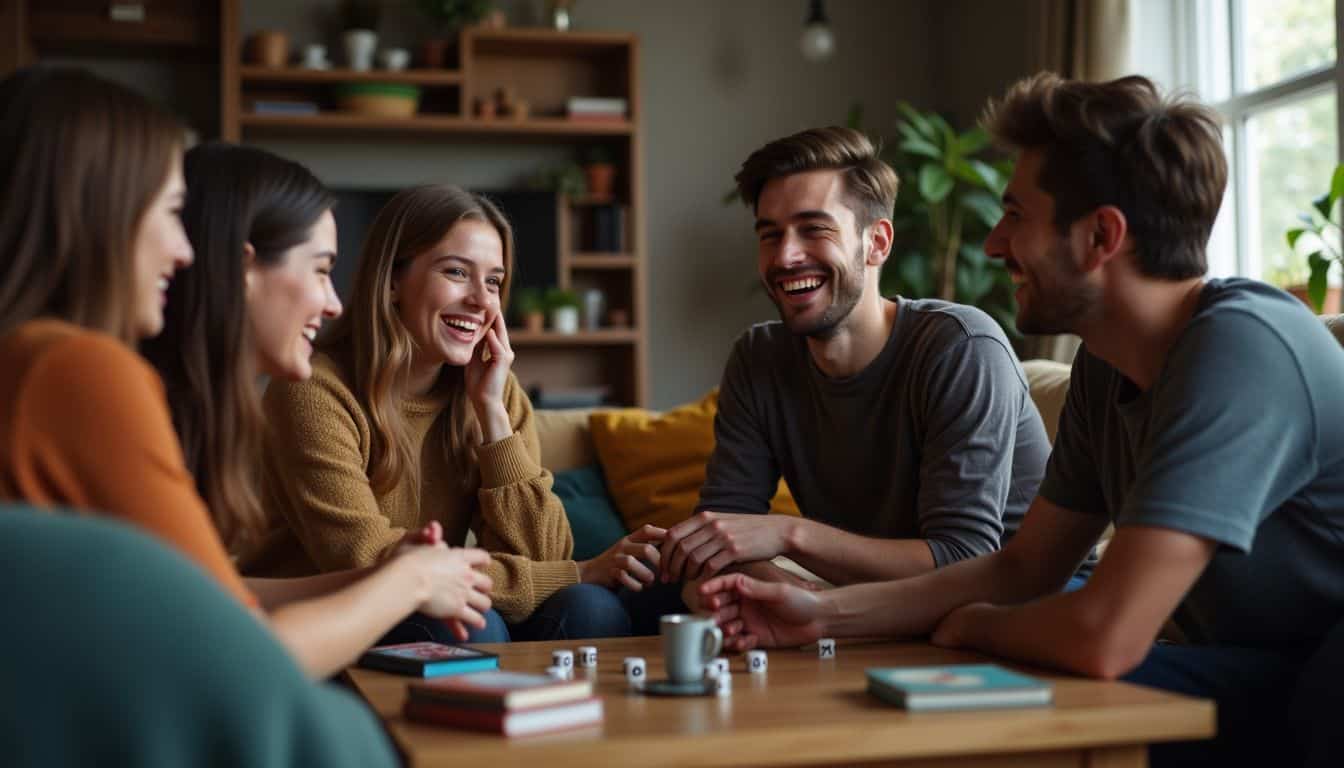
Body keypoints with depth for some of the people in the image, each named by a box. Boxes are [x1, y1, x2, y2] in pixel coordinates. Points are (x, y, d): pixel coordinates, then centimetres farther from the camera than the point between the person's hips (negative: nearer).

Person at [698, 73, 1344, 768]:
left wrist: (968, 624, -10)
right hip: (1255, 681, 7)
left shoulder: (1242, 348, -27)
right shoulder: (1104, 367, 2)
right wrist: (824, 613, -1)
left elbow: (1102, 639, -32)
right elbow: (1022, 570, 9)